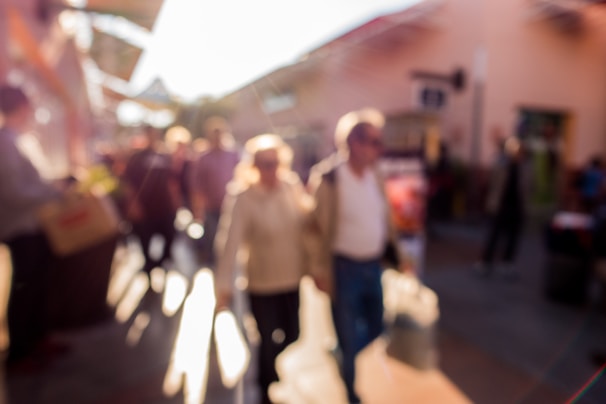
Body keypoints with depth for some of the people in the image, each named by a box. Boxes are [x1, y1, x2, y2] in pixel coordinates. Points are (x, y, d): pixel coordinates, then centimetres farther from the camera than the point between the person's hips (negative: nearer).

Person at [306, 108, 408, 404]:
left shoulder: (375, 175, 3)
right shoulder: (327, 178, -16)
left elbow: (386, 219, 12)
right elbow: (317, 227, -14)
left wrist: (398, 254, 10)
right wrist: (321, 271, -13)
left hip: (373, 265, 6)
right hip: (344, 268, -6)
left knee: (375, 332, 19)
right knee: (349, 340, 10)